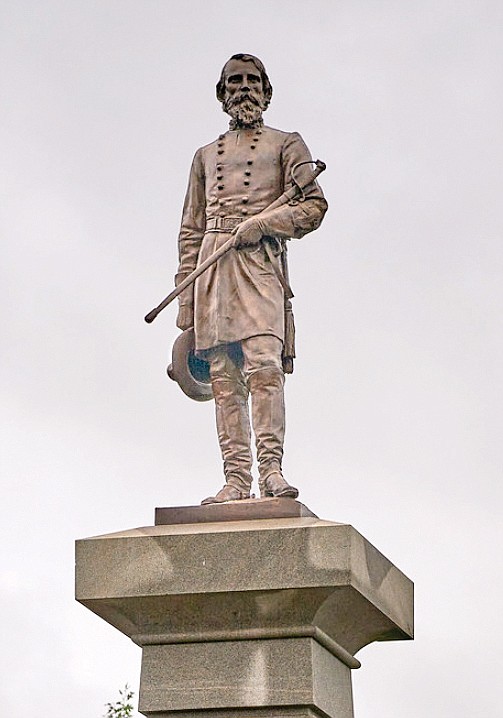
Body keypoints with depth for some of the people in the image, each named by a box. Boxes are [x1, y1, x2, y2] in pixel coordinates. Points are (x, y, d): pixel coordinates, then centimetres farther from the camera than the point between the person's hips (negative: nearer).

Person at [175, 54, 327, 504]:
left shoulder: (286, 144, 16)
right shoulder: (206, 155, 26)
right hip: (212, 266, 4)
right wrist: (185, 298, 11)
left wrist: (260, 223, -10)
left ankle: (270, 469, -25)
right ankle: (237, 479, -9)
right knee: (224, 379, -5)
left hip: (258, 261, -4)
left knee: (263, 363, -21)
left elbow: (314, 206, 5)